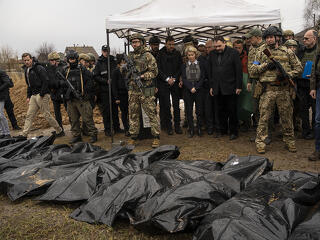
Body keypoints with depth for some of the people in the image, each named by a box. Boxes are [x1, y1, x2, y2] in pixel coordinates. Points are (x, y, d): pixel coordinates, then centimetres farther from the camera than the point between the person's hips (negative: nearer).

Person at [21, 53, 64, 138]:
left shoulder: (39, 68, -10)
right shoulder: (26, 70, 17)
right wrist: (28, 96, 16)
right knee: (29, 115, 5)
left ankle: (60, 131, 8)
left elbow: (46, 81, -16)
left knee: (47, 115, -4)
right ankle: (24, 135, 8)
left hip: (42, 95, -8)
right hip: (33, 96, 8)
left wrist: (41, 94, -18)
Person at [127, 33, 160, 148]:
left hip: (146, 90, -5)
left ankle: (156, 137, 5)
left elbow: (154, 71, -6)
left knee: (151, 113, -3)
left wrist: (142, 76, -18)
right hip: (133, 90, 5)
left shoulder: (148, 56, -3)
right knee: (133, 114, 10)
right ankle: (133, 136, 20)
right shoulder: (130, 56, 14)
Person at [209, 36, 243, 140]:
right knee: (219, 110, 10)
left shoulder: (233, 53, -4)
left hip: (230, 87, -4)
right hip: (217, 88, 4)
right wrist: (211, 86, 12)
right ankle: (222, 129, 24)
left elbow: (239, 70, -5)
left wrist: (239, 86, -8)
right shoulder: (212, 54, 9)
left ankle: (233, 131, 15)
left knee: (232, 111, 3)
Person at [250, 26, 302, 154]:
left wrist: (288, 75, -9)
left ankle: (289, 141, 22)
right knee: (263, 117, 0)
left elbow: (298, 67, 9)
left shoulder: (287, 52, 7)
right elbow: (253, 69, 6)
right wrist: (266, 65, -10)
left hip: (284, 90, 1)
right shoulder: (261, 52, 8)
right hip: (267, 89, 0)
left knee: (287, 117, 8)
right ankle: (260, 142, 9)